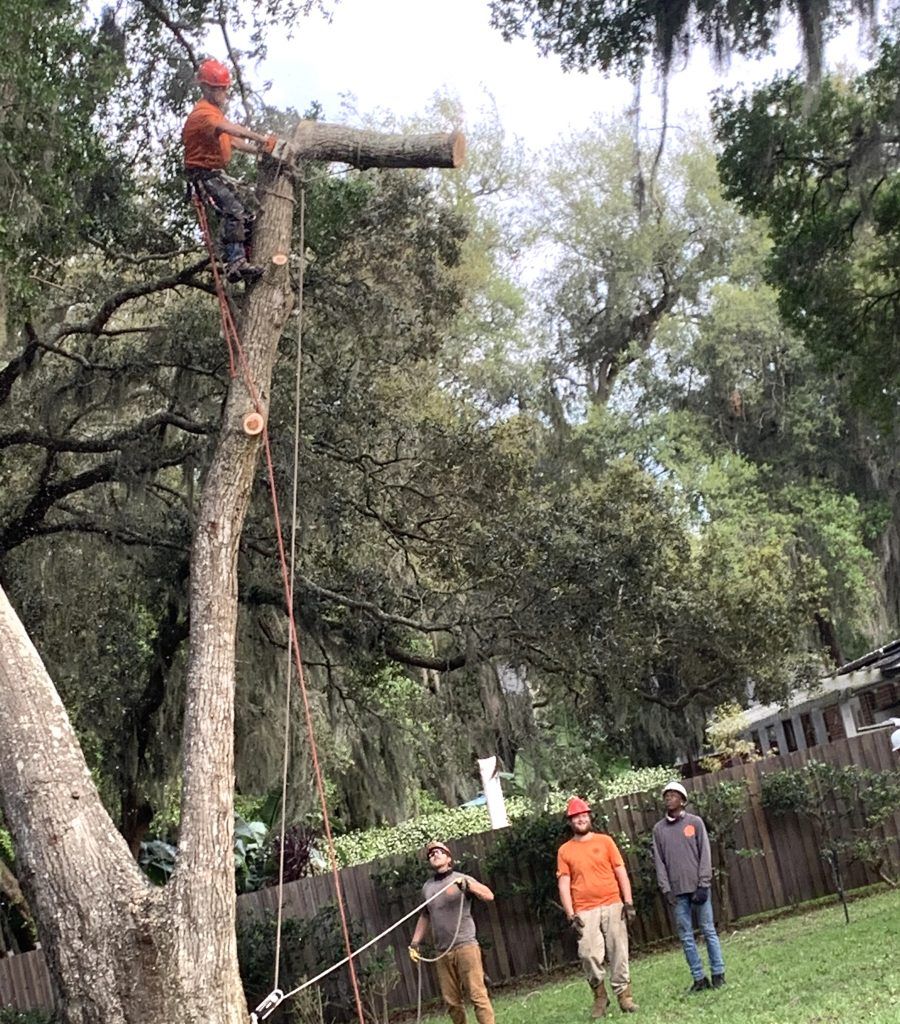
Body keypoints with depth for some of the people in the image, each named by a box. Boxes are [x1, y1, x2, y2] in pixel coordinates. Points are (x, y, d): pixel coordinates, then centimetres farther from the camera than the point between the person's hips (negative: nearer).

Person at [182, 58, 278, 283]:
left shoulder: (216, 112, 18)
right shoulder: (203, 113, -16)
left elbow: (232, 140, 18)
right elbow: (229, 129, -33)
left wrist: (260, 150, 4)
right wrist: (262, 140, -41)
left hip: (217, 173, 11)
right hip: (203, 174, -11)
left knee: (245, 217, 9)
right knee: (233, 212, -26)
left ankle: (239, 262, 13)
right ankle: (236, 263, -34)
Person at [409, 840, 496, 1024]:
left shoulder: (462, 879, -1)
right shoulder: (427, 887, 12)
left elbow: (489, 896, -14)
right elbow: (424, 917, 23)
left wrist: (468, 885, -29)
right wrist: (414, 943, 16)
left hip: (465, 946, -4)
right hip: (442, 952, 4)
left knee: (477, 994, -8)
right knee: (452, 1001, 5)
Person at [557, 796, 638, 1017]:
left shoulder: (605, 841, 7)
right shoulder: (564, 851, 6)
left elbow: (621, 873, 6)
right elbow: (564, 884, 3)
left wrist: (628, 903, -2)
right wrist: (571, 916, -5)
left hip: (612, 906, 1)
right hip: (585, 912, -1)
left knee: (618, 952, 1)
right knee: (590, 955, -10)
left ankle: (624, 994, 12)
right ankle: (599, 995, 8)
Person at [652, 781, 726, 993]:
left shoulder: (695, 822, 1)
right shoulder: (658, 829, 8)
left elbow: (705, 854, -2)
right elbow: (659, 861, 6)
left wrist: (703, 884, -10)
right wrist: (666, 889, -3)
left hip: (697, 887, -2)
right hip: (677, 891, 2)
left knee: (709, 931, 1)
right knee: (686, 937, 2)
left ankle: (718, 974, 8)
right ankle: (699, 979, 7)